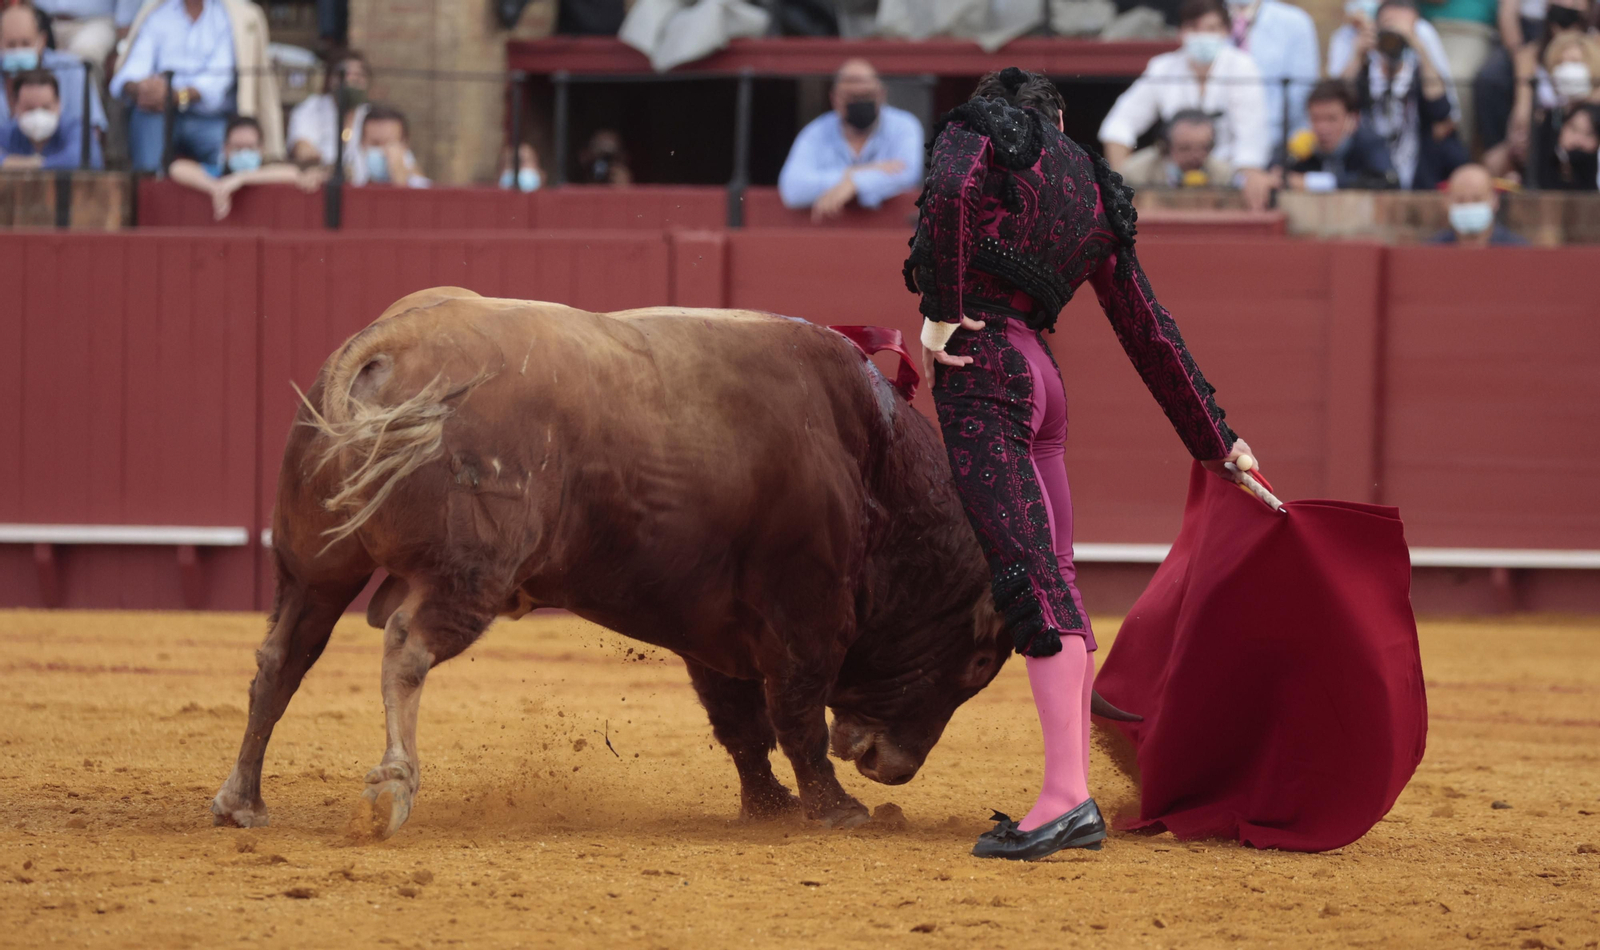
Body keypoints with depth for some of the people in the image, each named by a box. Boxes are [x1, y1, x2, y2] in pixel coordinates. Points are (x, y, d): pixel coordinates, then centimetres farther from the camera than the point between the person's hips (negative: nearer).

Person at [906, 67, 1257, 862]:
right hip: (1041, 379, 7)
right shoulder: (1095, 198, 23)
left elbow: (949, 192, -18)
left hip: (981, 370, -7)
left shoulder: (979, 132, 7)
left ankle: (1065, 795, -26)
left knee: (1029, 578, -16)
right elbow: (1150, 333, 24)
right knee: (1052, 581, 11)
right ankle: (1075, 801, 11)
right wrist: (1215, 439, 29)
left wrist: (941, 312, -12)